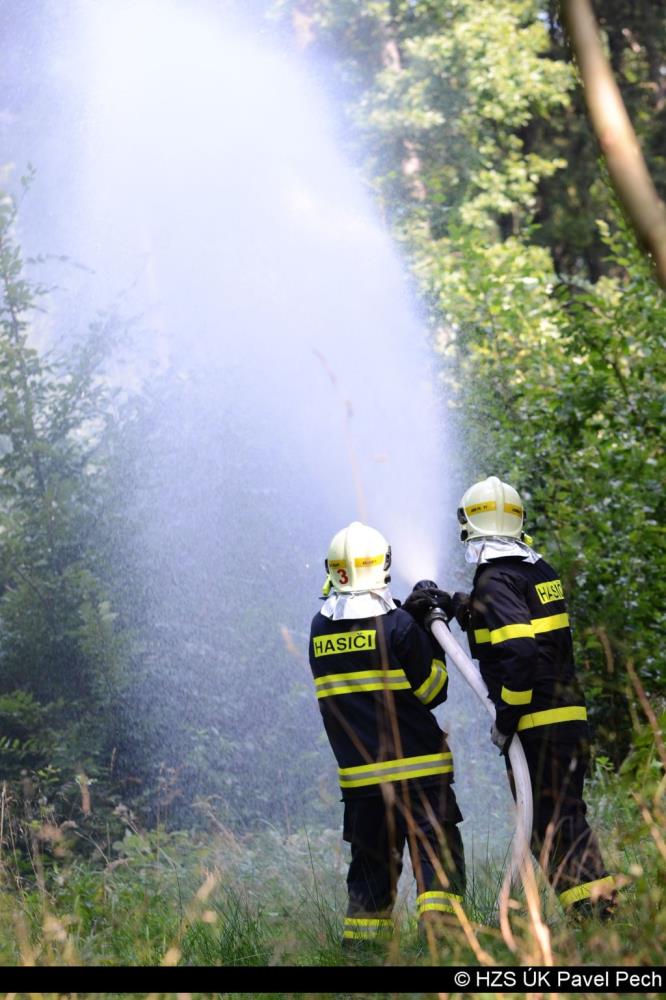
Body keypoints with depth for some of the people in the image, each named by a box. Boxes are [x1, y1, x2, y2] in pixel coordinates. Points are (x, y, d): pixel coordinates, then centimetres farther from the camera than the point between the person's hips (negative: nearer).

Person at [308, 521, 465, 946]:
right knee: (437, 851, -1)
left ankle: (360, 943, 12)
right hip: (417, 767, -5)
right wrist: (432, 641, 3)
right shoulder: (397, 624, -11)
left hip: (358, 771, 5)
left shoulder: (320, 628, 5)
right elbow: (432, 690, -6)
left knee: (371, 861, 14)